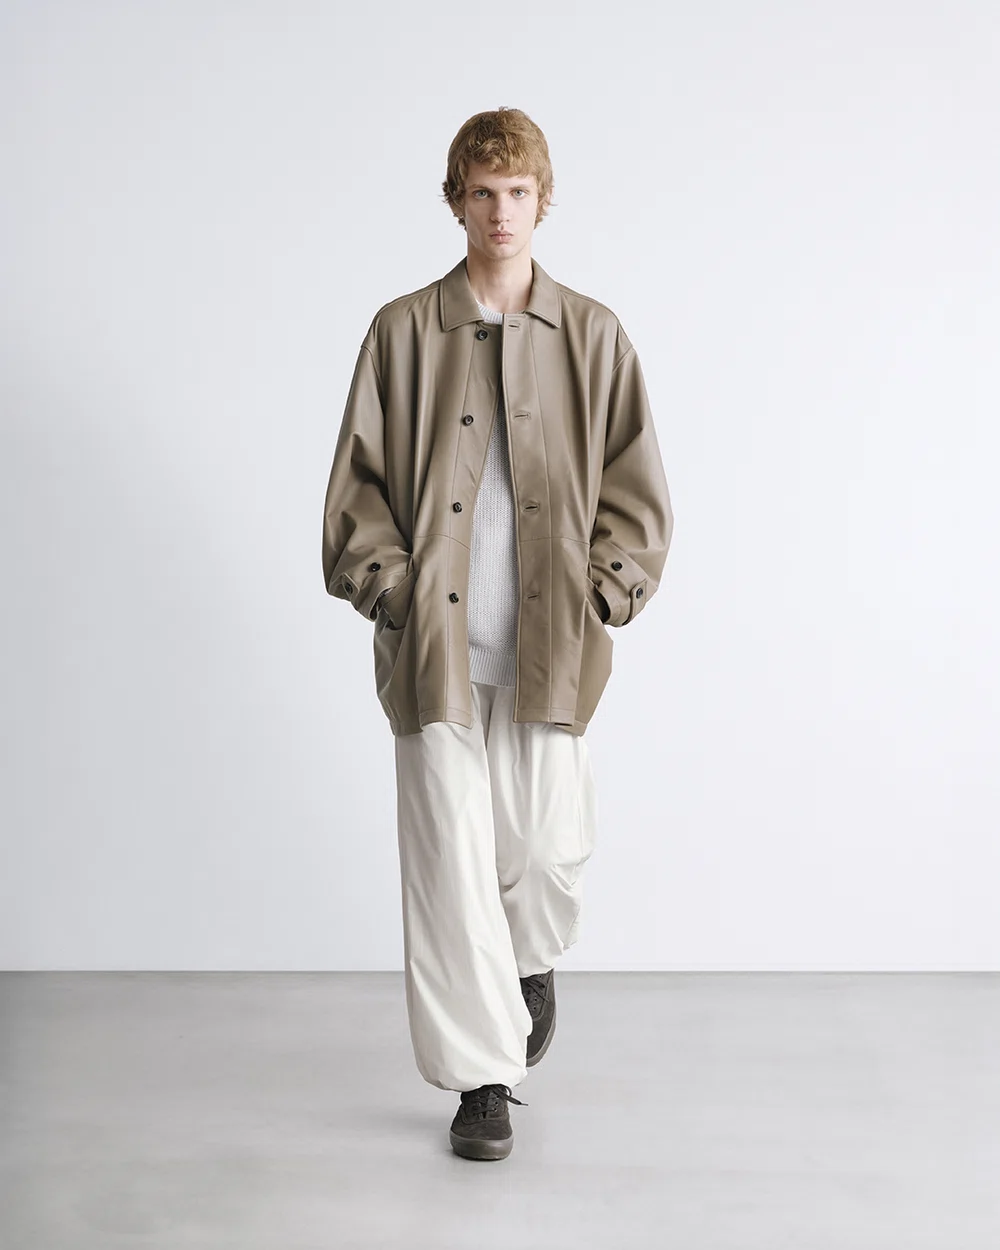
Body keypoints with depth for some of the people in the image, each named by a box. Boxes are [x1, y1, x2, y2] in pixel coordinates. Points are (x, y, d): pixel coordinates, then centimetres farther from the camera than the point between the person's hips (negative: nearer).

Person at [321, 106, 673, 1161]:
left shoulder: (592, 335, 7)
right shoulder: (402, 331, 6)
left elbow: (635, 482, 8)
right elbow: (358, 479, 7)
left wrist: (604, 591, -2)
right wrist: (387, 585, -3)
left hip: (550, 640, 0)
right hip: (433, 640, 0)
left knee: (546, 846, 3)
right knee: (450, 856, 0)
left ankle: (534, 961, 41)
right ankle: (483, 1079, 15)